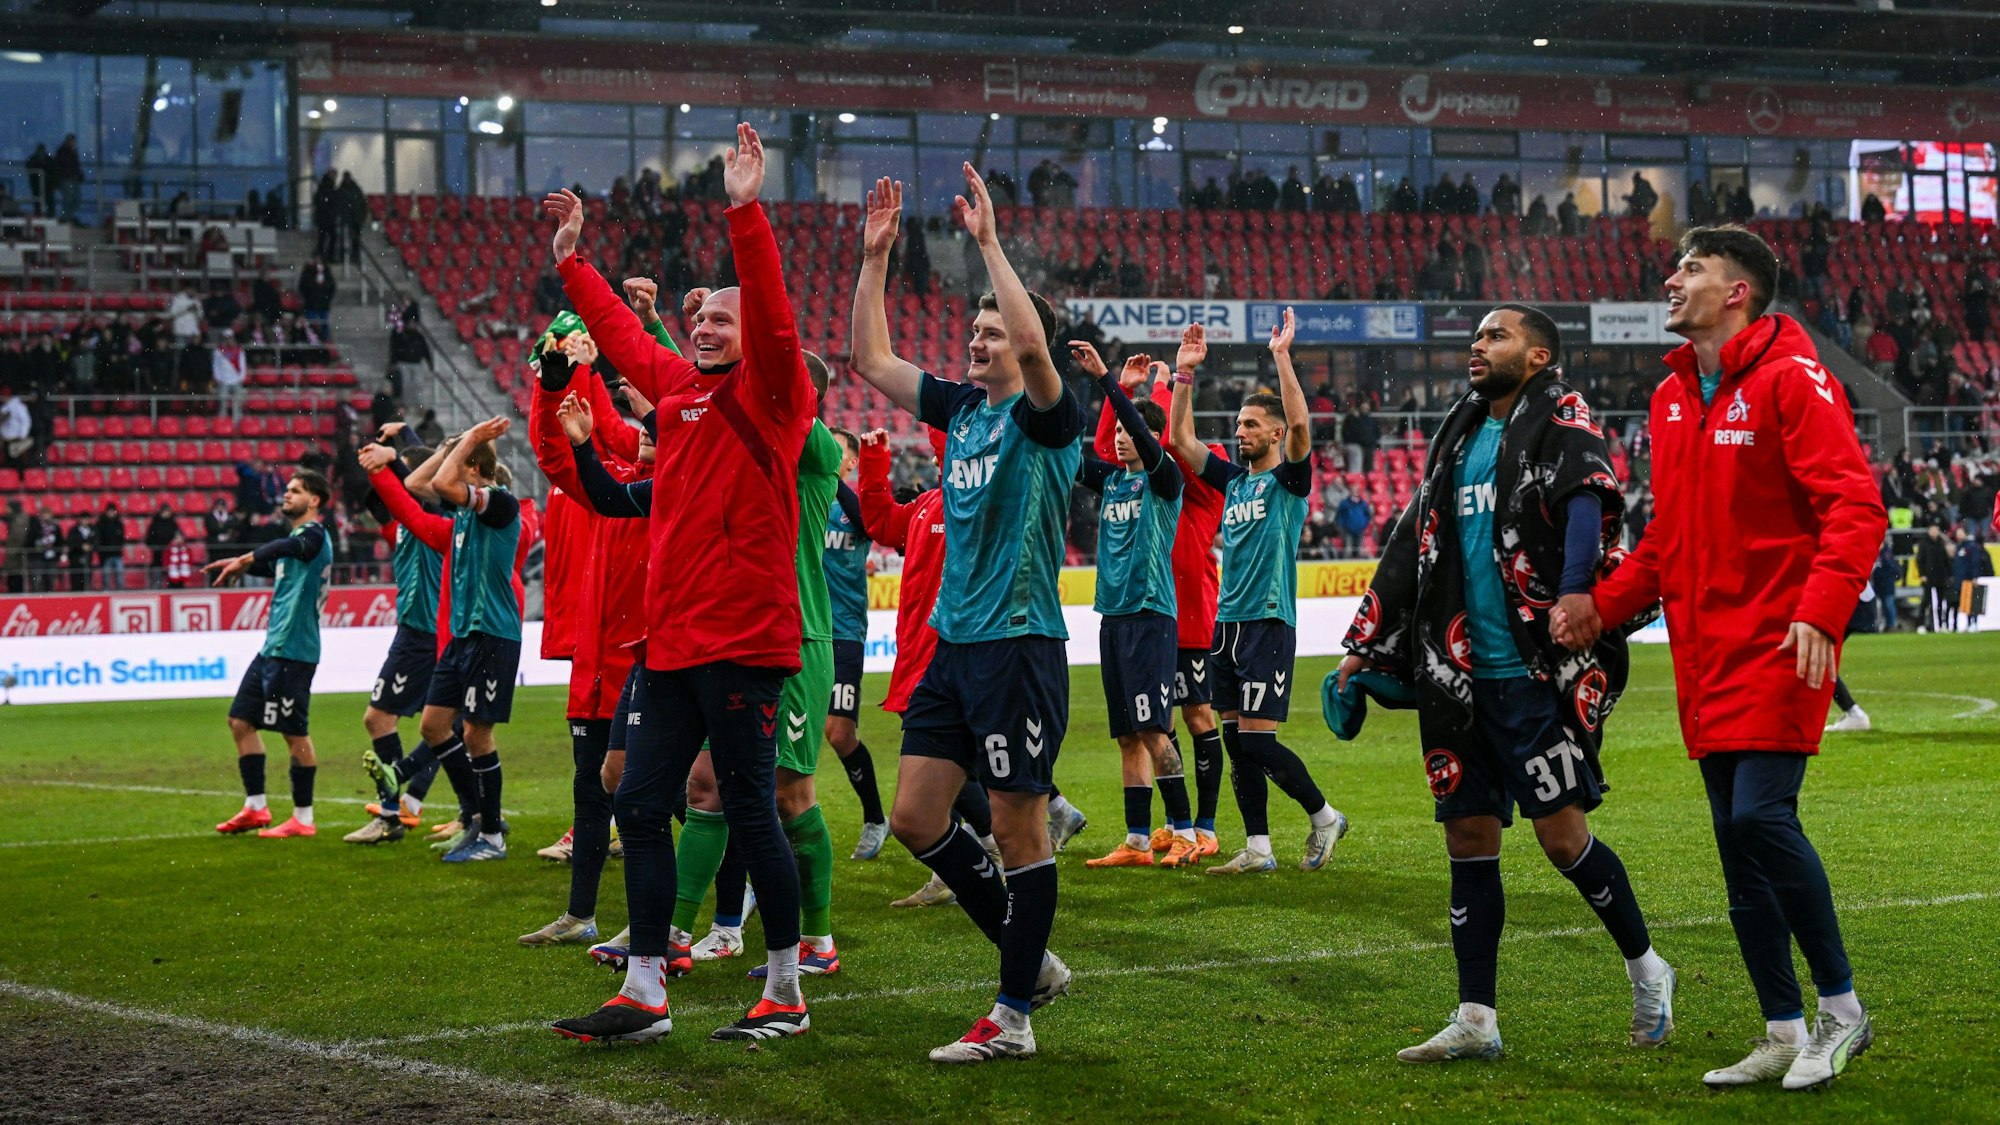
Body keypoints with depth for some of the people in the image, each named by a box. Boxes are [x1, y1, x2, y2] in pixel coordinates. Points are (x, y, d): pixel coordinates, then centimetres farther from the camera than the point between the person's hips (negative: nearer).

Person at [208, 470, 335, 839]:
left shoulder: (314, 534, -11)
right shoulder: (296, 539, 19)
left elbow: (284, 548, -31)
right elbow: (273, 565, 34)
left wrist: (243, 560, -35)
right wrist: (239, 565, 17)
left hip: (293, 650, -10)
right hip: (273, 647, 10)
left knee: (295, 732, -4)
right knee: (241, 721, 12)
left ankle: (303, 819, 3)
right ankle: (256, 807, 18)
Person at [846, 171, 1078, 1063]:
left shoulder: (1045, 416, -7)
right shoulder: (961, 409, 13)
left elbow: (1033, 341, -27)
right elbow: (872, 360, 16)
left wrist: (989, 242, -24)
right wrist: (875, 259, 9)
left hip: (1019, 645, -8)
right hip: (953, 644, 8)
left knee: (1017, 824, -2)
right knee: (915, 816, 7)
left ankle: (1013, 1017, 5)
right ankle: (1031, 960, 20)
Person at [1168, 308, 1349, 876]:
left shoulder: (1288, 479, -3)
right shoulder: (1233, 479, 15)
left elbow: (1300, 424, -20)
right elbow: (1182, 438, 17)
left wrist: (1282, 355, -22)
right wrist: (1184, 375, 8)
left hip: (1268, 621, -7)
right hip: (1228, 621, 7)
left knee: (1256, 738, -11)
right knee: (1237, 739, 5)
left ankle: (1325, 817, 7)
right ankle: (1257, 848, 9)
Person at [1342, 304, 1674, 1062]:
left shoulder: (1560, 421, -3)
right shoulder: (1458, 438, 19)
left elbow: (1588, 503, -21)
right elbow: (1414, 546, 22)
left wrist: (1572, 596, -38)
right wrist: (1365, 647, 20)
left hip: (1536, 674, -7)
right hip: (1461, 679, 7)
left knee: (1562, 833, -7)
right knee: (1469, 838, 6)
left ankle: (1645, 969, 15)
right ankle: (1475, 1022, 11)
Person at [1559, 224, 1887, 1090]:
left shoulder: (1789, 380, -9)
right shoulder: (1671, 399, 15)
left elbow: (1855, 505, -16)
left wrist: (1820, 610, -28)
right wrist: (1603, 605, 9)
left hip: (1777, 646, -8)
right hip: (1704, 653, 8)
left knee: (1761, 816, -17)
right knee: (1738, 845, 7)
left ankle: (1842, 1009, -1)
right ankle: (1785, 1034, 16)